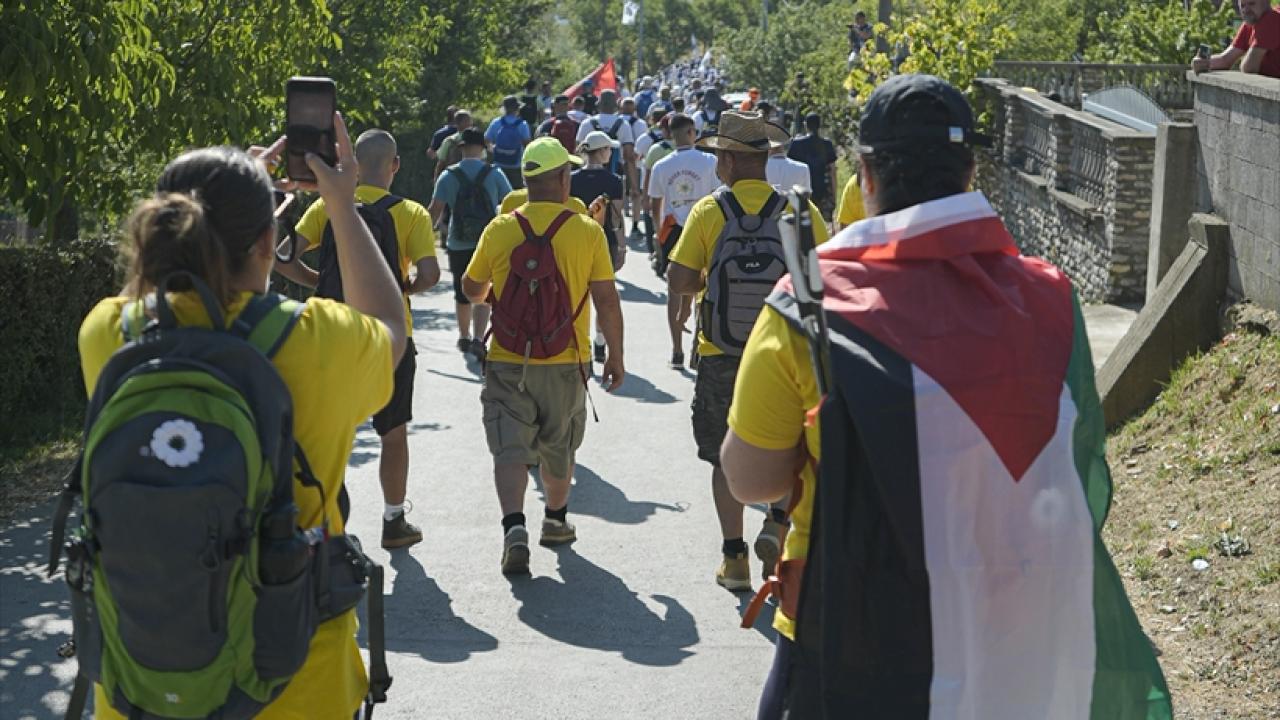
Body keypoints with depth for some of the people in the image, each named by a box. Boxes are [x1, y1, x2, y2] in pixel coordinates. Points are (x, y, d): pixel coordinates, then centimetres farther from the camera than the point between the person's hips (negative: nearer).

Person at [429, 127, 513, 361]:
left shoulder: (448, 176, -4)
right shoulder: (494, 174, -3)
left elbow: (435, 210, -5)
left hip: (458, 245, 1)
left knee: (462, 293, 17)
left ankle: (464, 337, 32)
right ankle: (477, 339, -18)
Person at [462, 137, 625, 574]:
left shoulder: (499, 229, -4)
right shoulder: (587, 231, -7)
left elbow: (471, 289, 9)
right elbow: (607, 301, -6)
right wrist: (615, 357, 4)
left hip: (508, 362, 0)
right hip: (566, 362, 1)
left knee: (510, 449, 0)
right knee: (558, 447, 19)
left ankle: (514, 526, -19)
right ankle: (556, 521, 37)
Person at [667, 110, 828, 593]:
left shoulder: (708, 212, -7)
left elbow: (677, 284, -9)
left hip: (720, 355, 0)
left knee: (727, 459, 10)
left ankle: (734, 557, 13)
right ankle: (777, 522, 0)